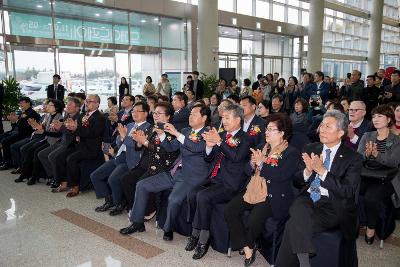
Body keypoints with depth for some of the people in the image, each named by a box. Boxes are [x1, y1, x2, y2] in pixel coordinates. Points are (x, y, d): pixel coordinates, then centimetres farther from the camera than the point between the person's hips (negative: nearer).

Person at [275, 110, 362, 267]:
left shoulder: (353, 158, 1)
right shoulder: (310, 149, 12)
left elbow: (347, 192, -10)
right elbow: (297, 182, 13)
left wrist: (322, 171, -16)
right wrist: (308, 171, -9)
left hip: (332, 207, -3)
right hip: (307, 199, 4)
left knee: (294, 225, -27)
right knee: (299, 212, -32)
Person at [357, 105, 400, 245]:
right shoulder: (367, 136, 11)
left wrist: (376, 154, -29)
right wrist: (366, 154, -22)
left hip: (385, 180, -3)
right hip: (365, 176, 3)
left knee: (371, 197, -30)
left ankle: (371, 227, -3)